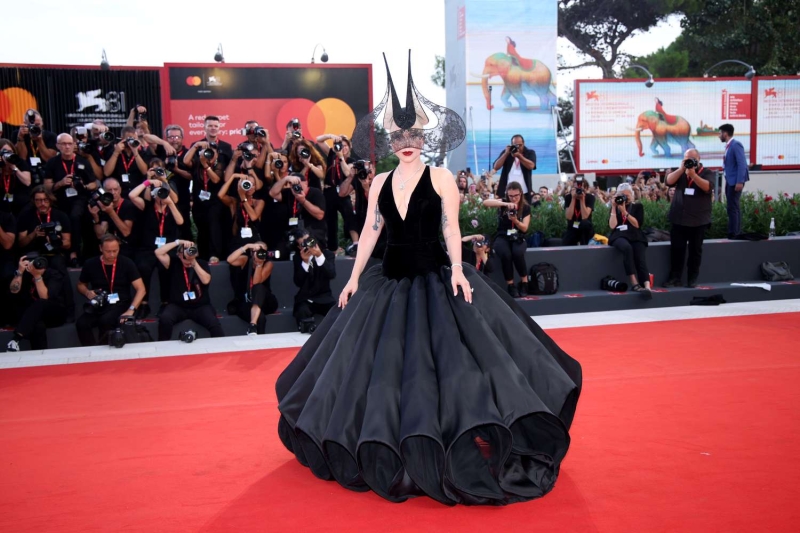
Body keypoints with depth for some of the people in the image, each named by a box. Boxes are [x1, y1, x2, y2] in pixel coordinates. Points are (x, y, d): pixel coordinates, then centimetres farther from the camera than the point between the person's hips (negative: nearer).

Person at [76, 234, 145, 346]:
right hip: (98, 305, 3)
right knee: (81, 323, -29)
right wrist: (87, 292, -5)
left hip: (120, 304, -2)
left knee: (105, 320, -35)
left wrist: (131, 309, -22)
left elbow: (141, 289, -8)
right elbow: (81, 285, 20)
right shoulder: (90, 264, 2)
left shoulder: (126, 263, -5)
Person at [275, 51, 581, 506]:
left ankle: (443, 456, 3)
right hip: (391, 280, 4)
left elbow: (452, 229, -7)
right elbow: (369, 233, 9)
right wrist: (354, 278, 6)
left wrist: (457, 270, -20)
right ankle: (384, 452, 27)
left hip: (435, 279, -4)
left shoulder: (442, 178, -3)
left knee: (446, 356, -8)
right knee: (383, 365, 9)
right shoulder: (380, 183, 8)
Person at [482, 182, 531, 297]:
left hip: (518, 238, 1)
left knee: (517, 253, -35)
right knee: (505, 254, -35)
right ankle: (511, 285, -17)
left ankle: (524, 282, -12)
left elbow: (525, 228, -2)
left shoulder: (526, 207, 4)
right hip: (502, 237, 0)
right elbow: (485, 202, -18)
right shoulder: (503, 203, 1)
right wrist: (505, 204, -29)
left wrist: (515, 220, -22)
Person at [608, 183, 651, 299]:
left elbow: (637, 224, 0)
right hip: (619, 236, -1)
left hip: (635, 236, 1)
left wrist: (625, 211, -4)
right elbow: (612, 225, 2)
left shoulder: (637, 206, 16)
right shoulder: (614, 208, 18)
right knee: (627, 248, -38)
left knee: (641, 259, -28)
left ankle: (647, 286, -49)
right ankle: (635, 283, -40)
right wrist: (614, 208, 0)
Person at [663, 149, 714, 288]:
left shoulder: (707, 172, 1)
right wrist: (682, 169, -14)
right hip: (678, 218, 3)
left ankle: (693, 279, 12)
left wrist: (693, 174, -23)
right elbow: (669, 181, -6)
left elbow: (707, 187, -17)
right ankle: (675, 278, 9)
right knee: (676, 249, 4)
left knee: (695, 250, 5)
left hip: (698, 219, -2)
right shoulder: (680, 172, 12)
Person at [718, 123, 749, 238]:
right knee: (734, 207, 14)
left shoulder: (736, 145, -16)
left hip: (736, 181, -10)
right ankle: (737, 232, 22)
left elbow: (742, 164, -21)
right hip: (730, 180, 10)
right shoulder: (729, 145, 12)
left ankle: (733, 235, -5)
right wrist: (725, 161, 5)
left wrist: (740, 182, -24)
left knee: (732, 208, -9)